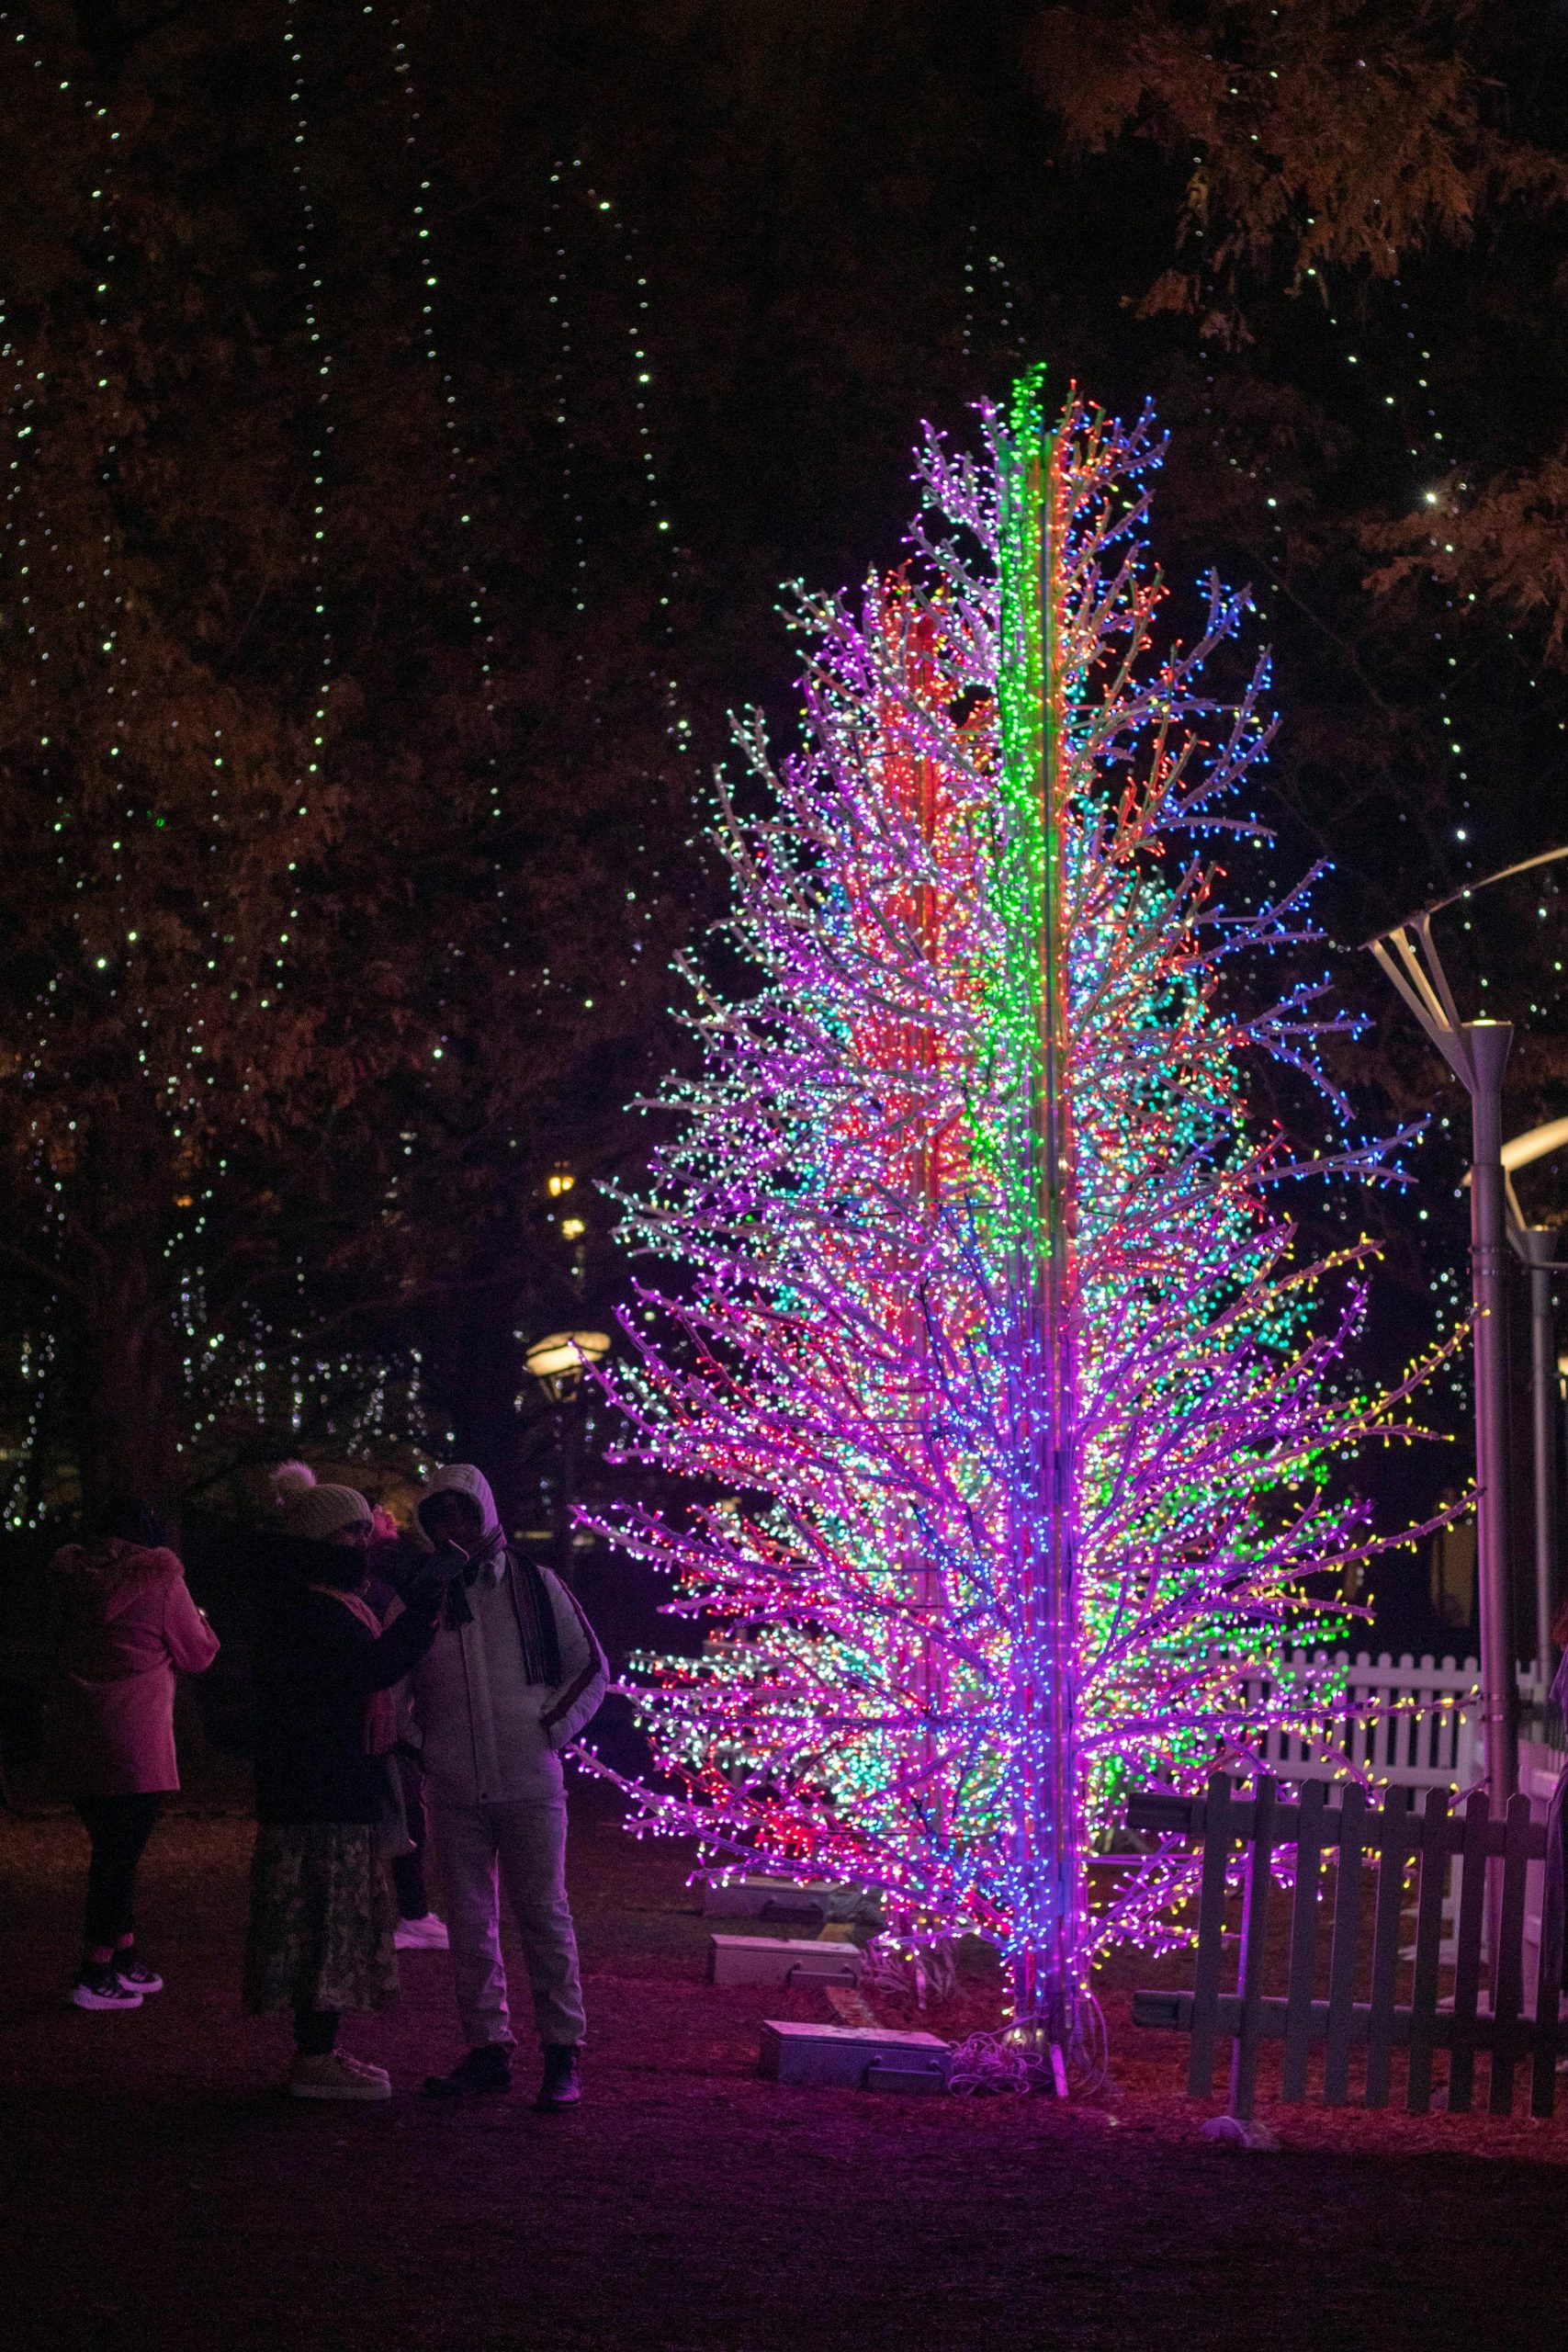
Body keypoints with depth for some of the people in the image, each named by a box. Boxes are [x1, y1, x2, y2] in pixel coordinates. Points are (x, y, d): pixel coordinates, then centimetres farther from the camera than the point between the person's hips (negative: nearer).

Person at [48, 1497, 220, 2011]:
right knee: (121, 1853, -2)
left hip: (74, 1732, 6)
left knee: (110, 1849, 17)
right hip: (133, 1737, -6)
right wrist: (197, 1620, 19)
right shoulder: (160, 1580, -9)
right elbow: (197, 1656, 0)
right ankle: (94, 1974, -3)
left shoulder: (71, 1577, 7)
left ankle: (125, 1955, 24)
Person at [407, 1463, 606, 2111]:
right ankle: (487, 2047, 14)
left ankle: (562, 2052, 3)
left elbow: (591, 1668, 9)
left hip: (529, 1783, -2)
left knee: (544, 1913, -3)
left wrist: (552, 1728, -1)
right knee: (469, 1922, 6)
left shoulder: (535, 1586, 2)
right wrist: (414, 1752, 5)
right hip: (454, 1790, 2)